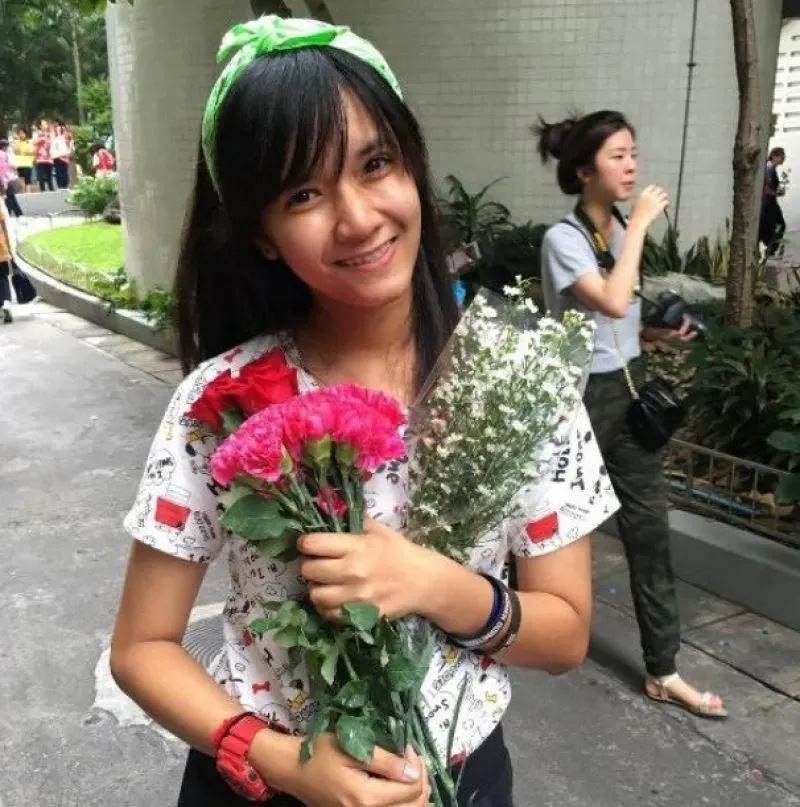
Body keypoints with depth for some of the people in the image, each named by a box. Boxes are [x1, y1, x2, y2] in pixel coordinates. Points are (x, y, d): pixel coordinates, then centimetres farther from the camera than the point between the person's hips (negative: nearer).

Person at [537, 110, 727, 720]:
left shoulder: (622, 232, 7)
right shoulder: (564, 239, -15)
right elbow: (612, 302, -31)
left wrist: (661, 334, 1)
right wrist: (641, 224, -22)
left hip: (630, 388, 7)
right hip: (583, 395, -7)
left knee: (650, 528, 7)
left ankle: (662, 672, 17)